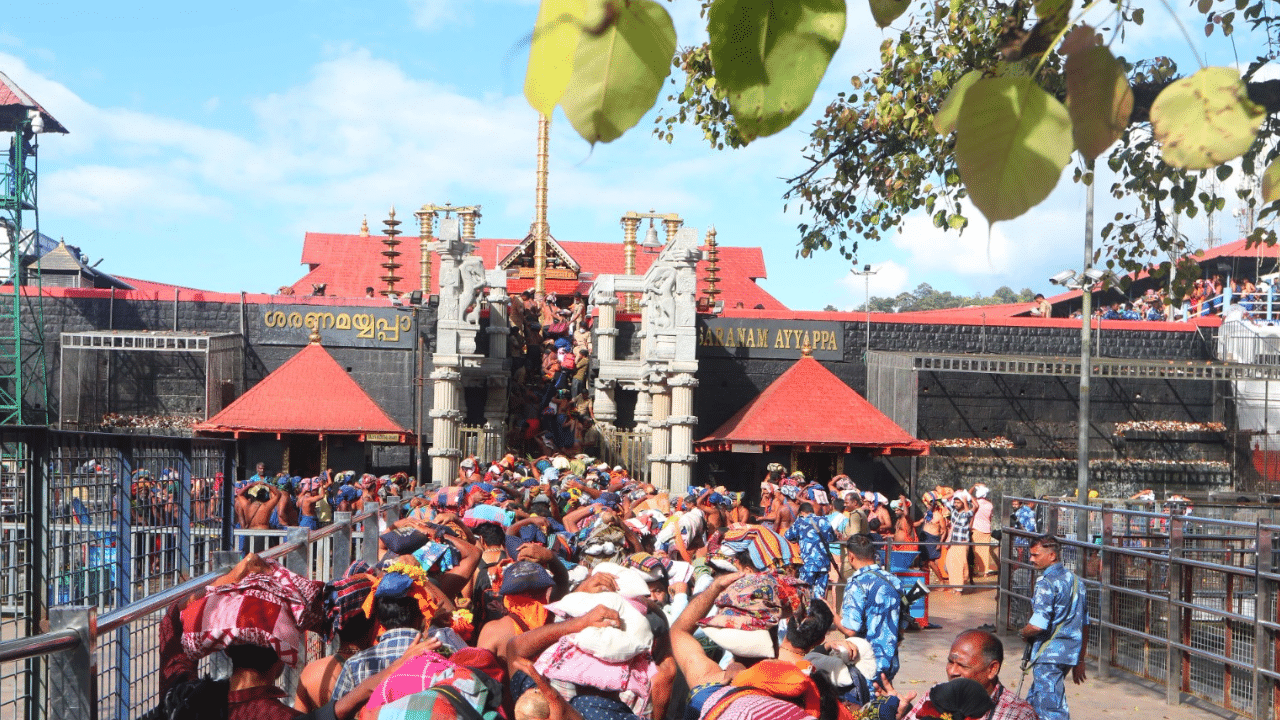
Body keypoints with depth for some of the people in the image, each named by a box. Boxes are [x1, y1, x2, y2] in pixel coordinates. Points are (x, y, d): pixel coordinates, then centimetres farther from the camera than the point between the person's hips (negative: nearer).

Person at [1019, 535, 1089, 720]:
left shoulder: (1046, 583, -16)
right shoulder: (1076, 580, 12)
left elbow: (1037, 626, -24)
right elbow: (1084, 626, 17)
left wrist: (1024, 633, -2)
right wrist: (1080, 660, 23)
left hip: (1048, 655, -9)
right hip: (1070, 654, 9)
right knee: (1034, 700, 22)